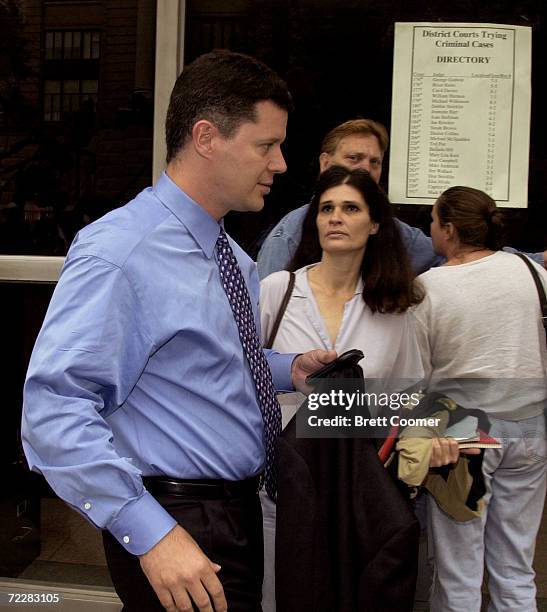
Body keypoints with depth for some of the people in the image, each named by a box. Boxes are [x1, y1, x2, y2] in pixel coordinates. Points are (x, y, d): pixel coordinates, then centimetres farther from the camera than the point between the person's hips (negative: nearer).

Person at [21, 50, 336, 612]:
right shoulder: (117, 252, -21)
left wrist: (289, 370, 3)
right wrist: (151, 532, -30)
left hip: (240, 510, 9)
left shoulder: (231, 253, 8)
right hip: (177, 526, -8)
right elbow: (53, 410, -27)